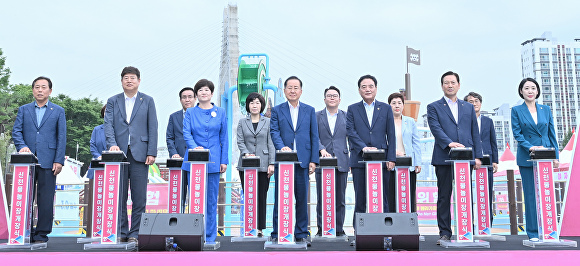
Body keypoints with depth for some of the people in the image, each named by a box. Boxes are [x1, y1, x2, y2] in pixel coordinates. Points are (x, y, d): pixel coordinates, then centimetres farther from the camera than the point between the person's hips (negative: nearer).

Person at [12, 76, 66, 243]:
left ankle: (42, 234, 7)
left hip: (48, 161, -2)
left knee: (46, 199, -1)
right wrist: (22, 146, -13)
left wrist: (59, 161, -5)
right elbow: (16, 131, 7)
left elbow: (61, 137, 4)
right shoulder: (24, 110, 15)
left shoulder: (58, 111, 9)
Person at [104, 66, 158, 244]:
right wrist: (112, 144, -16)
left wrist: (151, 152, -5)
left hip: (139, 154, -1)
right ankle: (121, 232, 15)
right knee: (119, 196, 5)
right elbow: (108, 124, 2)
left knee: (139, 197, -1)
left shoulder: (147, 101, 9)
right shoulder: (112, 101, 13)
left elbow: (153, 128, 4)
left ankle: (135, 233, 7)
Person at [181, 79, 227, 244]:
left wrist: (224, 161, 2)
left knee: (211, 199, 3)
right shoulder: (190, 113, 9)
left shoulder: (220, 112, 10)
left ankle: (210, 236, 11)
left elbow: (224, 138, 8)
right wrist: (195, 147, -23)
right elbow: (186, 133, -3)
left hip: (213, 161, 0)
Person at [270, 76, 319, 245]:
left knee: (302, 199, 6)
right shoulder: (277, 110, 8)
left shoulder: (309, 110, 11)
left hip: (303, 161, 1)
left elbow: (314, 136, 8)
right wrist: (282, 147, -23)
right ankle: (277, 234, 11)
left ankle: (301, 234, 16)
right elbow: (274, 132, -3)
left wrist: (313, 160, 0)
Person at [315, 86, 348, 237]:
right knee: (322, 199, 2)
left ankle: (339, 229, 14)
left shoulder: (346, 116, 11)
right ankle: (321, 229, 11)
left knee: (340, 199, 5)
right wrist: (322, 150, -17)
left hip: (341, 162, 1)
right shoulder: (316, 116, 8)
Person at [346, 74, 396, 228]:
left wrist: (391, 158, -2)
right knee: (360, 199, 2)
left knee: (382, 199, 3)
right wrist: (363, 147, -17)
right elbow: (350, 132, -2)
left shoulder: (386, 108, 11)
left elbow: (391, 135, 7)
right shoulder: (352, 110, 10)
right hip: (360, 160, 0)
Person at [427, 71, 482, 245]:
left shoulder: (468, 107, 18)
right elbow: (436, 128, -8)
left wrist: (478, 156, 6)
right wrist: (450, 143, -24)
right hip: (444, 158, -3)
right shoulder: (434, 107, 7)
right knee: (444, 197, 0)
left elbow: (475, 133, 15)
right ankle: (445, 233, 7)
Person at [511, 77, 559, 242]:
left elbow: (552, 134, 11)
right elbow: (517, 134, -3)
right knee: (531, 195, 0)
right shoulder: (516, 110, 3)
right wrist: (530, 147, -17)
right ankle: (533, 233, 6)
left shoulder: (545, 109, 11)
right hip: (527, 158, -3)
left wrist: (556, 156, 5)